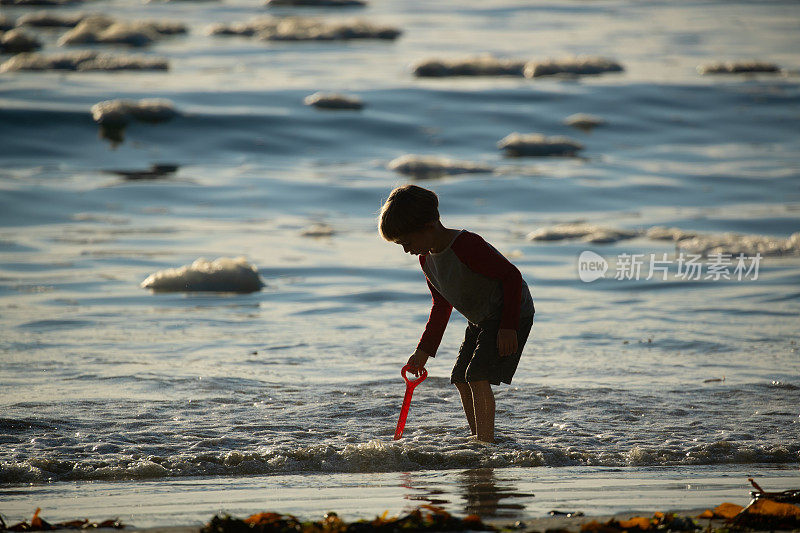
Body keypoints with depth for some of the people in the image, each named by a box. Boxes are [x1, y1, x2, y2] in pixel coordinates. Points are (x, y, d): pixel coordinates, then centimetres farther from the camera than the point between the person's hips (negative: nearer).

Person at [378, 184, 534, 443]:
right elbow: (441, 305, 14)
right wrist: (424, 351, 9)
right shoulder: (426, 259, 1)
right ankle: (479, 441, 21)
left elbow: (512, 276, -24)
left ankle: (486, 443, -18)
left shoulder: (467, 246, -29)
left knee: (477, 377, -20)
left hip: (512, 314, -10)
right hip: (481, 320, 10)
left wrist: (508, 327, -27)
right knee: (461, 380, 10)